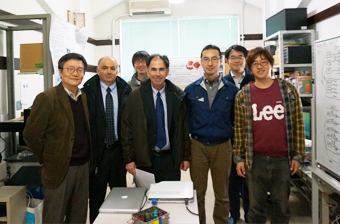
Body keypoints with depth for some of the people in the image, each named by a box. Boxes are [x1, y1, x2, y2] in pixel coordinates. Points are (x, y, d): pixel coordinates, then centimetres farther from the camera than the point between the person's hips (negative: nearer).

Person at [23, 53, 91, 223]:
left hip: (84, 167, 6)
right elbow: (31, 135, -12)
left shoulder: (84, 97, 6)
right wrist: (47, 159, -4)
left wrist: (87, 159, 9)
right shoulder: (47, 98, -13)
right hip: (59, 169, -5)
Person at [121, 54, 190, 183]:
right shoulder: (135, 97, -3)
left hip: (171, 159, 1)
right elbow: (126, 130, -1)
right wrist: (129, 159, -4)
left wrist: (186, 156, 3)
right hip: (144, 160, -1)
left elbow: (185, 127, 4)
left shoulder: (178, 96, 0)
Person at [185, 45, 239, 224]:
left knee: (222, 194, 13)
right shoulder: (191, 90, 1)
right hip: (198, 146, 0)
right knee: (197, 193, 10)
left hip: (223, 147, 0)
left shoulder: (232, 90, -1)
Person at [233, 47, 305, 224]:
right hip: (254, 160, 0)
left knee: (281, 207, 13)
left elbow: (298, 125, 2)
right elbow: (239, 129, 4)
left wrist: (298, 155, 0)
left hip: (282, 159, 0)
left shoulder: (289, 90, 1)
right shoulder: (243, 96, 1)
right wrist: (239, 158, 2)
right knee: (256, 207, 11)